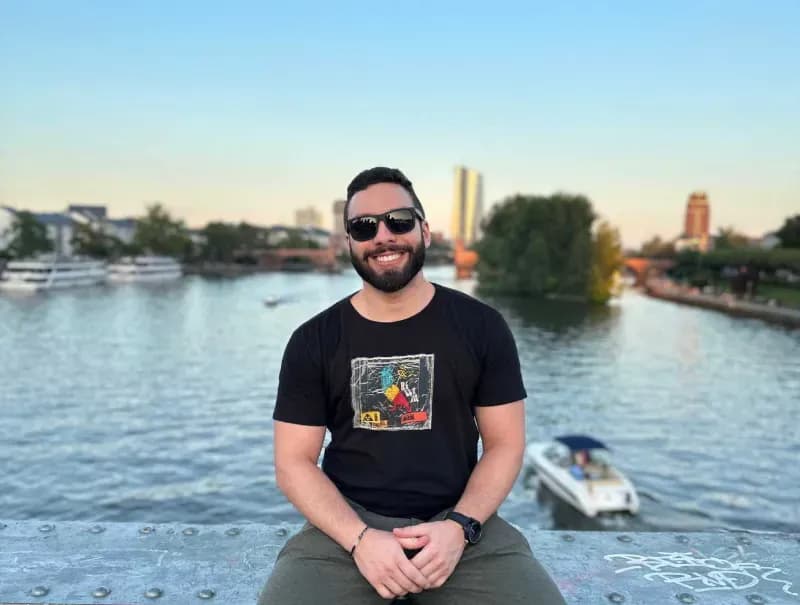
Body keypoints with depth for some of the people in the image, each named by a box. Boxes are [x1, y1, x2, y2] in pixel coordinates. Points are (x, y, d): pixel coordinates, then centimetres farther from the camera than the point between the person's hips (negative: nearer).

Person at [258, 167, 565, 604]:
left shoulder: (482, 327, 0)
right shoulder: (313, 341, 0)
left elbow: (505, 444, 3)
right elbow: (293, 462, 0)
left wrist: (460, 526, -13)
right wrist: (360, 538, -15)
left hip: (461, 521, 1)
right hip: (347, 524, 0)